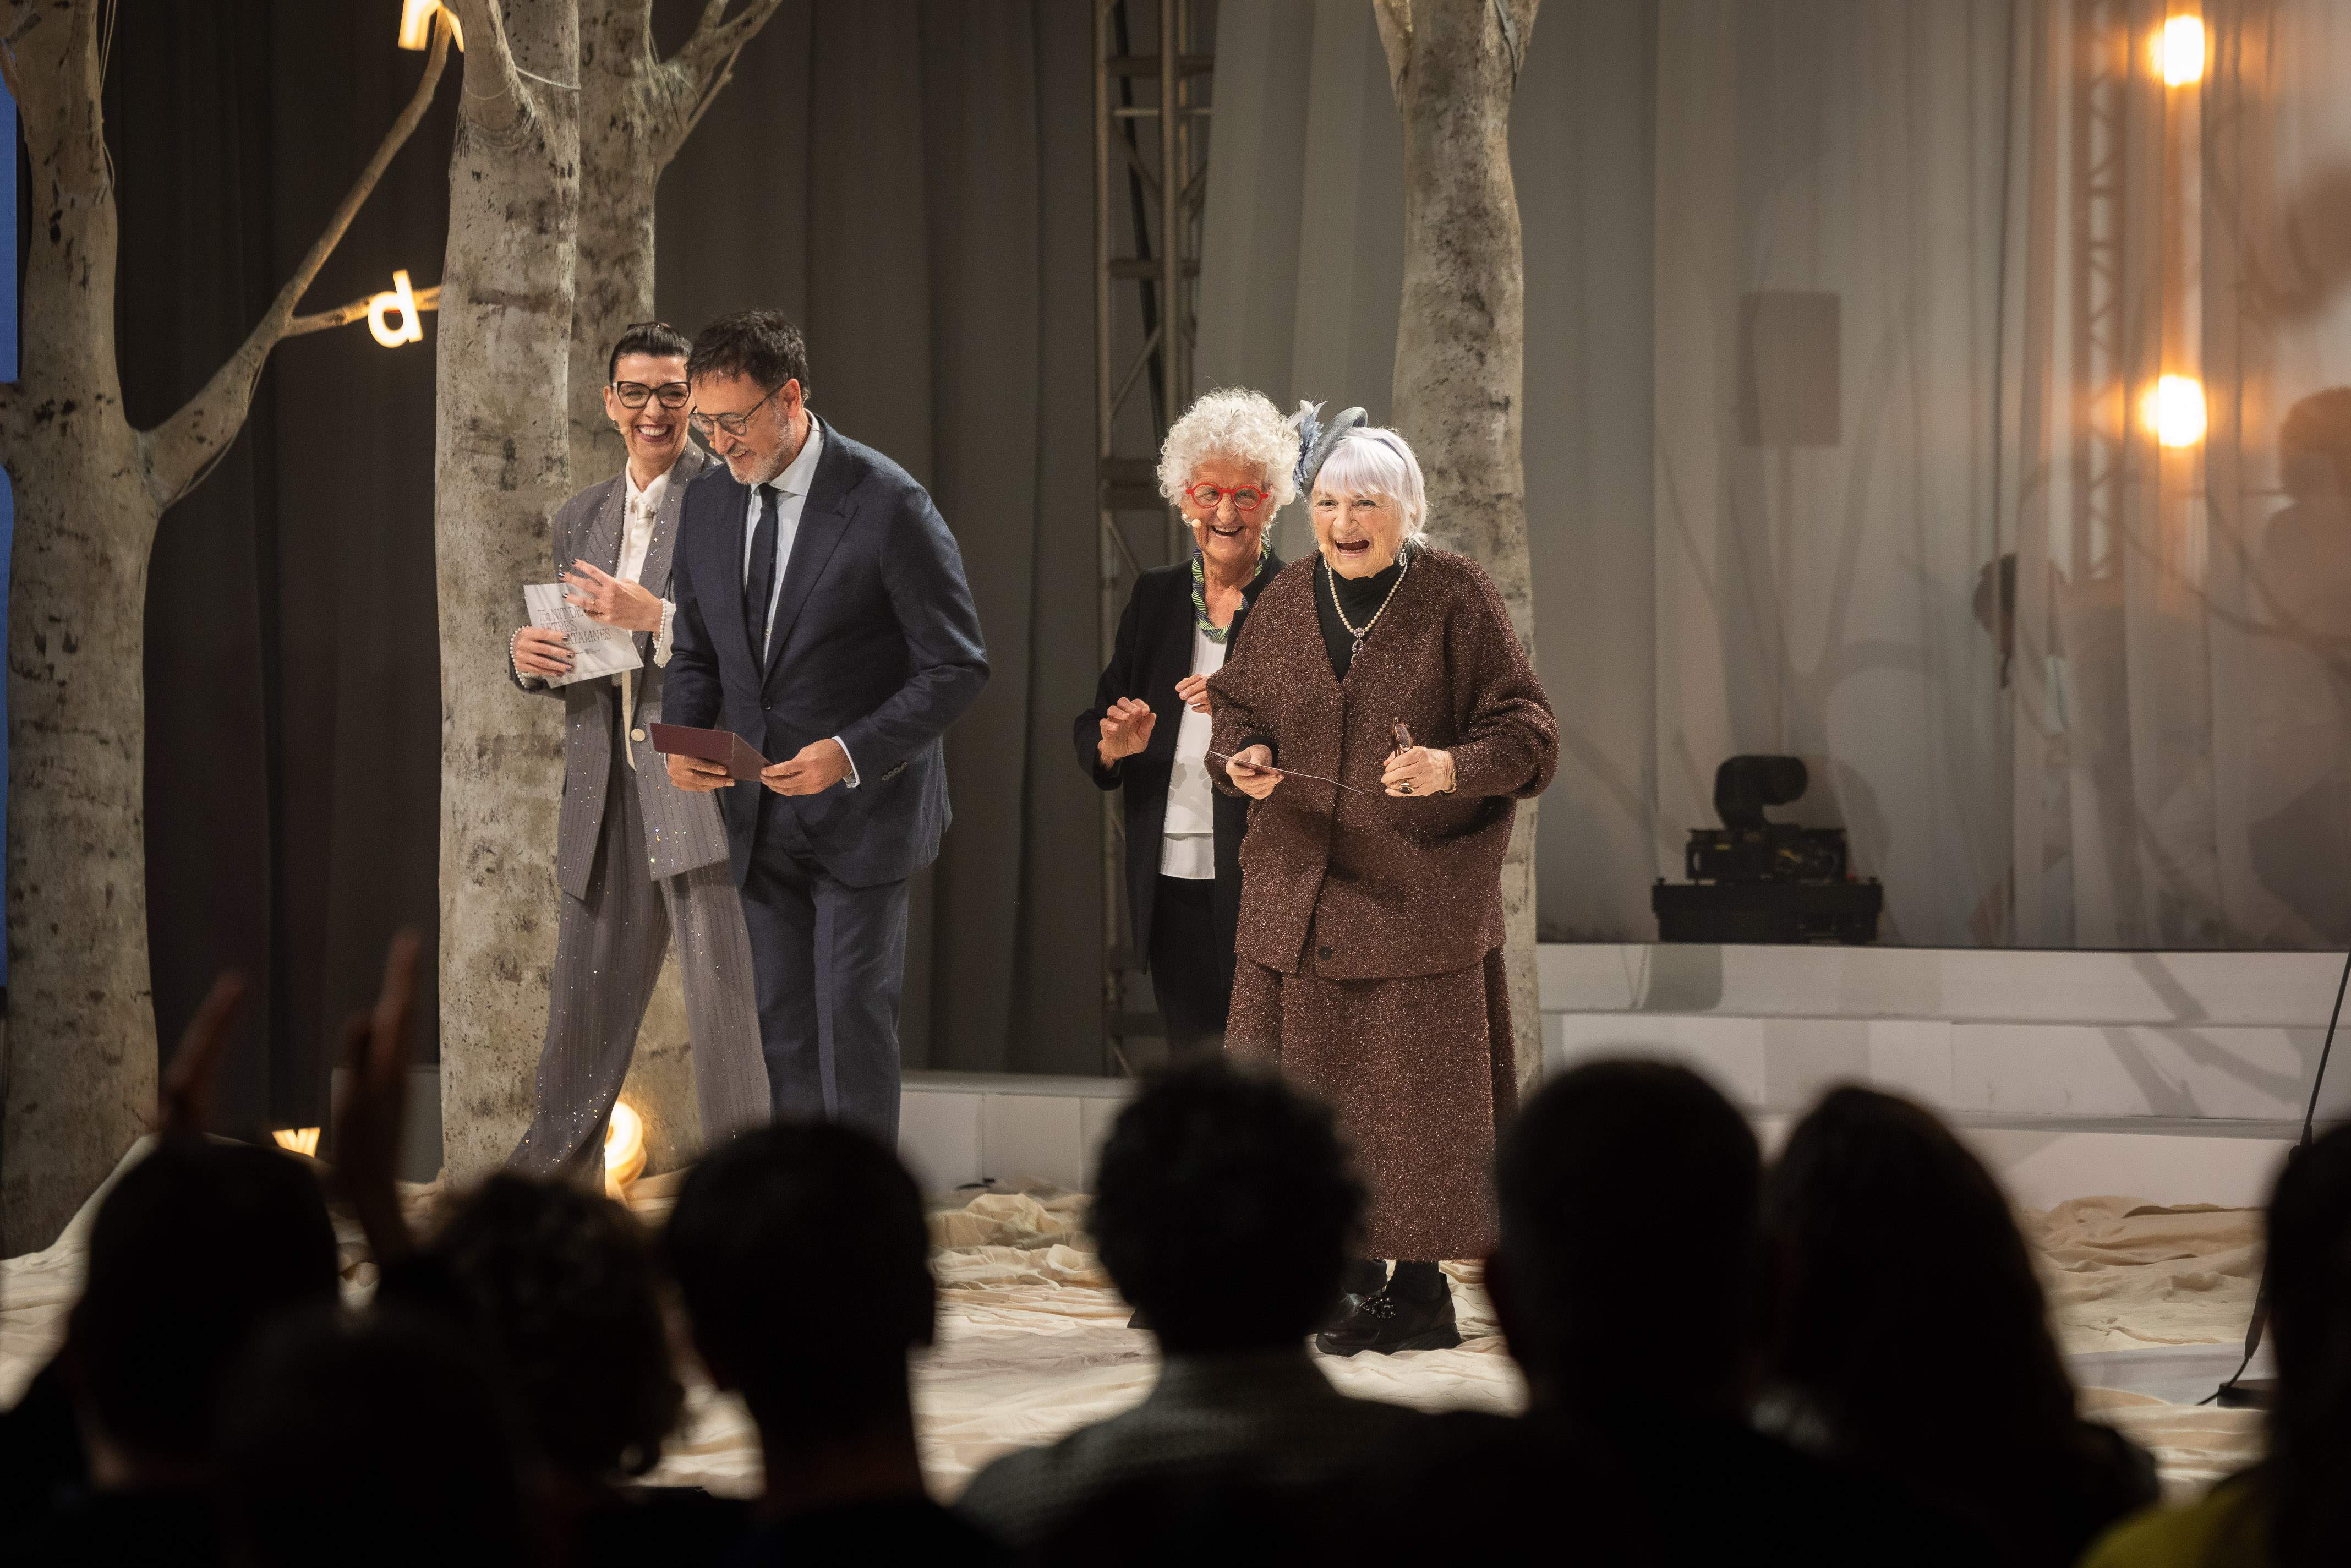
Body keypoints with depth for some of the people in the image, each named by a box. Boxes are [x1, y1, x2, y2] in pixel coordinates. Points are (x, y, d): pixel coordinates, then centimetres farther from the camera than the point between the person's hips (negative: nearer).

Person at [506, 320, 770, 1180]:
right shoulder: (582, 517, 19)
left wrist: (655, 617, -20)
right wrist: (528, 655, 1)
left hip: (702, 778, -6)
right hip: (608, 787, 6)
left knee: (725, 997, -10)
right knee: (585, 1002, 13)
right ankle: (551, 1180, 24)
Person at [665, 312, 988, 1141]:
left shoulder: (887, 505, -15)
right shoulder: (710, 503, 5)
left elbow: (956, 667, -12)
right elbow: (697, 653, 17)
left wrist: (852, 753, -24)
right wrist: (684, 738, -5)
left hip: (861, 812, -6)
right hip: (762, 816, 6)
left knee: (853, 1015, -8)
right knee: (783, 1029, 8)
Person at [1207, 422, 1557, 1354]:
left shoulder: (1457, 601, -4)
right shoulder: (1288, 603, 7)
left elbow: (1526, 734, -4)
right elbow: (1238, 703, 19)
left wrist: (1451, 768, -23)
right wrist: (1245, 759, -3)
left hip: (1421, 896, -4)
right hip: (1301, 892, 4)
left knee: (1417, 1094, -3)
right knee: (1309, 1093, 2)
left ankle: (1421, 1282, 8)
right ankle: (1356, 1281, 12)